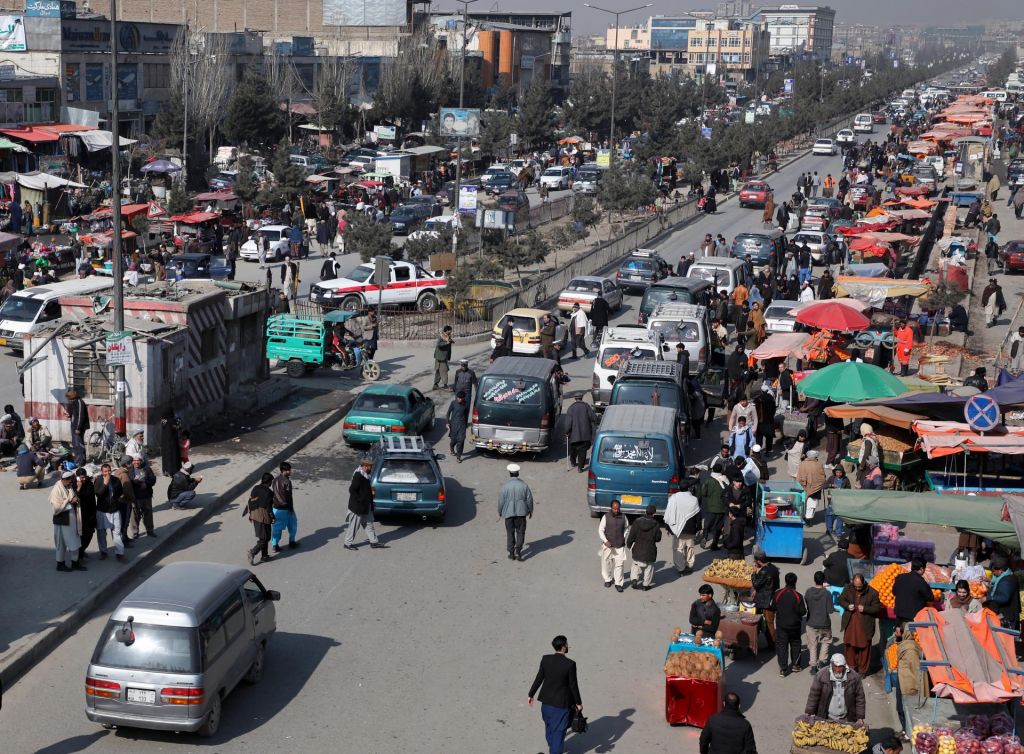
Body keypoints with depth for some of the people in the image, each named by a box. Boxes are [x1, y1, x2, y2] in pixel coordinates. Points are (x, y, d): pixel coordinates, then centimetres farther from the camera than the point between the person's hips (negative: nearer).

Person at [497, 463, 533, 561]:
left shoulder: (505, 486, -11)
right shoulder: (524, 485, -7)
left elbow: (501, 501, -6)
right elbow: (529, 499, -1)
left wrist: (499, 513, 7)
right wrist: (530, 511, 13)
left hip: (508, 513, 0)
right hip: (521, 512, 0)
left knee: (510, 533, 12)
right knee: (520, 532, 9)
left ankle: (511, 553, 16)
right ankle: (518, 552, -2)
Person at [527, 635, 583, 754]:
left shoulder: (545, 659, -11)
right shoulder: (570, 664, -23)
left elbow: (538, 679, -3)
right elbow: (573, 686, -15)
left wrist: (531, 694, 10)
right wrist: (578, 703, -1)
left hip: (547, 700, 5)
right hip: (562, 703, -5)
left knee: (549, 724, 27)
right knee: (559, 729, 9)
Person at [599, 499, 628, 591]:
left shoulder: (623, 517, -1)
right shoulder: (606, 517, -8)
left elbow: (626, 528, 16)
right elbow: (600, 530, -5)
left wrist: (624, 538, 4)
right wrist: (605, 541, -17)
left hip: (620, 546, 1)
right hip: (608, 545, -1)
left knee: (619, 564, -3)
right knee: (606, 563, 11)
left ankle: (618, 583, 4)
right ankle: (608, 579, 32)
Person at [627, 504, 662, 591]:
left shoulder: (637, 522, -10)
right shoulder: (656, 525, -13)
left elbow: (631, 536, -5)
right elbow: (658, 538, -4)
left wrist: (629, 545, 11)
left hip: (637, 550, 1)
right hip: (650, 551, -1)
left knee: (636, 564, 23)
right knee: (649, 567, 15)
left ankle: (634, 579, 8)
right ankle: (646, 584, 20)